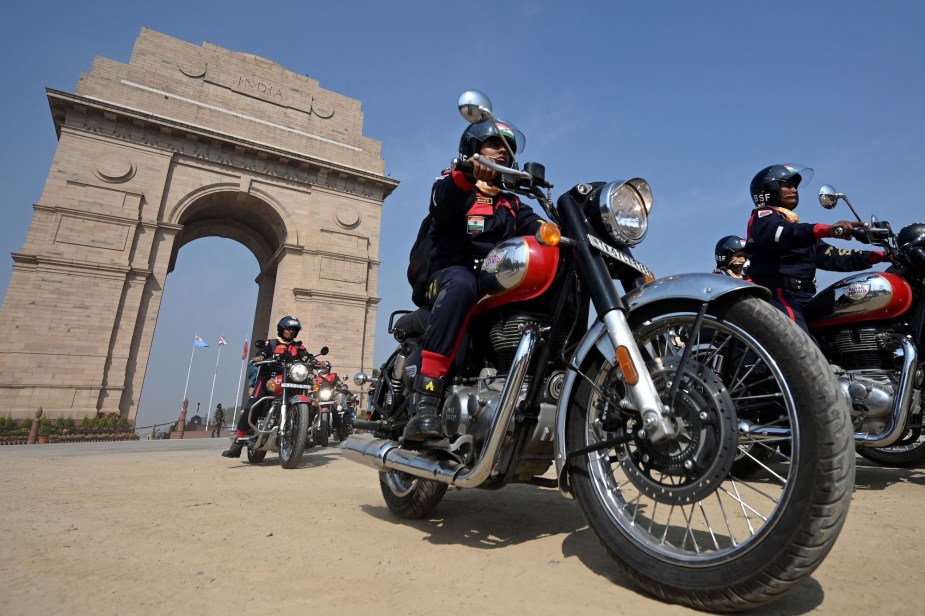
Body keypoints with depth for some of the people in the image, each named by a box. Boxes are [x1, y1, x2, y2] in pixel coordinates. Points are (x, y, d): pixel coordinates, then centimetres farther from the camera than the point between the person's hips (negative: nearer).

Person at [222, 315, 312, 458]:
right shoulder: (271, 343, 15)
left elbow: (307, 358, 4)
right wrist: (258, 357, -28)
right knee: (251, 407, -15)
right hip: (269, 378, -2)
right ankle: (238, 443, -14)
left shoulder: (298, 347, 21)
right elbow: (263, 352, -4)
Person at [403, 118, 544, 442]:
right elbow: (443, 201, -16)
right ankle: (423, 401, -42)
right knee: (461, 283, -39)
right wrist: (468, 174, -38)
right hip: (451, 275, -5)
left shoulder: (511, 203, 27)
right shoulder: (450, 182, 10)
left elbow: (538, 227, 9)